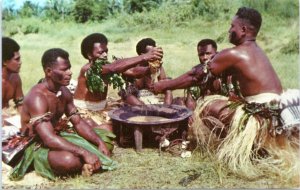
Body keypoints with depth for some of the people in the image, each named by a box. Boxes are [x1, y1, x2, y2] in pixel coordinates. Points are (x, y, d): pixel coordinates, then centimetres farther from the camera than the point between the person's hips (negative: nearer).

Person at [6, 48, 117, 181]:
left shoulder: (64, 92, 0)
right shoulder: (37, 97, -27)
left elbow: (78, 122, 4)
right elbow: (49, 139, -35)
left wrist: (100, 142, -12)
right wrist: (84, 153, -38)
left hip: (59, 137, 9)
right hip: (38, 146, -8)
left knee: (103, 140, 6)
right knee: (69, 160, -39)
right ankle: (88, 164, -7)